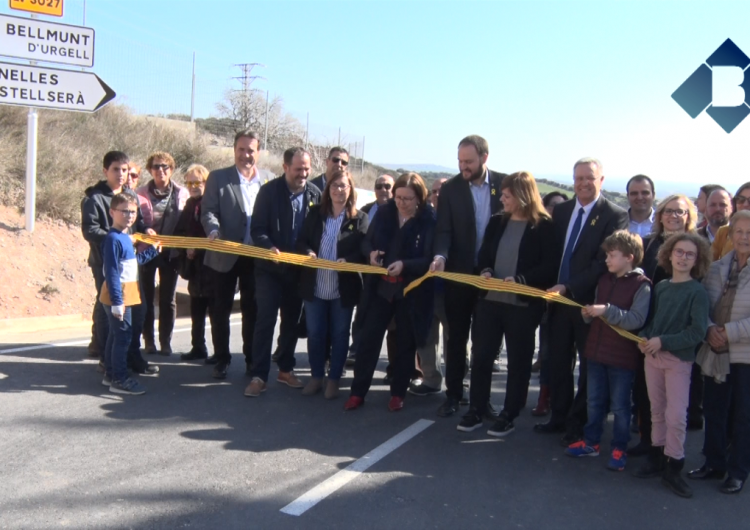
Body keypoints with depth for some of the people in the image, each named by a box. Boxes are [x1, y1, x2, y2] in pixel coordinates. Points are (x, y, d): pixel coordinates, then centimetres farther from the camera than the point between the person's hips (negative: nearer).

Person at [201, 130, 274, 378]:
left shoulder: (269, 179, 5)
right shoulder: (218, 177, 0)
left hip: (256, 256, 1)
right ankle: (221, 359, 20)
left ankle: (251, 359, 23)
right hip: (226, 255, -1)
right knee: (221, 309, 7)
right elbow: (208, 211, -7)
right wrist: (213, 231, -27)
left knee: (252, 310, 11)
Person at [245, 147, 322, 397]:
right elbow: (257, 229, -11)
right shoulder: (269, 191, -8)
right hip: (270, 268, -3)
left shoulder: (315, 194, -1)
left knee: (292, 321, 13)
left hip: (299, 268, 3)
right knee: (265, 321, -4)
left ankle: (285, 369, 27)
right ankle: (258, 376, 1)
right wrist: (269, 247, -28)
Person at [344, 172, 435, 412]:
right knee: (369, 338, 3)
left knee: (406, 343, 10)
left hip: (411, 292, -3)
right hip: (381, 287, 3)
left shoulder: (429, 221, -12)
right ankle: (357, 392, 13)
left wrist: (404, 265, -31)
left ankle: (398, 393, 24)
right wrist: (371, 253, -15)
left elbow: (430, 259, -16)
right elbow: (366, 241, 7)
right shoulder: (384, 212, -1)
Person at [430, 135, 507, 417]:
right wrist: (440, 256, -29)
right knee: (456, 337, 7)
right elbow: (444, 230, -9)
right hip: (459, 273, 0)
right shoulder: (450, 188, -5)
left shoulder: (505, 184, -3)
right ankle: (453, 393, 18)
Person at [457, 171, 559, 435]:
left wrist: (520, 280, -22)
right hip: (489, 299, 5)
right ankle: (476, 410, 18)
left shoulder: (544, 226, -7)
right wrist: (485, 271, -7)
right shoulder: (496, 221, 9)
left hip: (523, 304, -5)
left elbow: (551, 267, -11)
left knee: (518, 362, 7)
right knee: (480, 356, 7)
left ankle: (508, 416, 17)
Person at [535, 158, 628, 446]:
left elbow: (604, 262, -17)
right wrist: (553, 286, -2)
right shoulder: (561, 210, 8)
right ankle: (558, 416, 28)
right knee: (558, 362, 13)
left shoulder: (615, 215, -10)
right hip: (559, 298, 5)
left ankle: (578, 423, 20)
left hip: (589, 301, -5)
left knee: (589, 365, 9)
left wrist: (569, 287, -22)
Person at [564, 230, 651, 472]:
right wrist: (588, 313, -3)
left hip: (622, 357, -6)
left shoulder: (641, 285, -12)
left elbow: (637, 320, -22)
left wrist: (607, 311, -28)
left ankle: (619, 449, 18)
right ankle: (591, 442, 28)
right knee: (595, 401, 16)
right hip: (596, 351, 6)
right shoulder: (604, 280, 9)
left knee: (619, 405, 6)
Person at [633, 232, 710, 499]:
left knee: (676, 416, -5)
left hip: (679, 360, -5)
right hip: (653, 356, 5)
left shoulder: (697, 292, -8)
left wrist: (663, 341, -17)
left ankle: (673, 467, 7)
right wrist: (644, 337, -4)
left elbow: (697, 332, -14)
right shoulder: (660, 287, 7)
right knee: (657, 411, 14)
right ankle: (657, 456, 27)